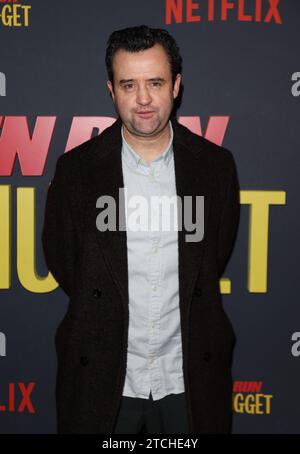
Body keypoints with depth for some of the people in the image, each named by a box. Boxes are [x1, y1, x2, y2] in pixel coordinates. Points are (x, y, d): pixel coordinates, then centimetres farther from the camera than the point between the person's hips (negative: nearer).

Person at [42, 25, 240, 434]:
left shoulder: (216, 165, -4)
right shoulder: (76, 168, -7)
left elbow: (216, 259, 6)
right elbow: (61, 263, 2)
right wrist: (106, 315, 7)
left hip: (189, 379, 1)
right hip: (100, 380, 0)